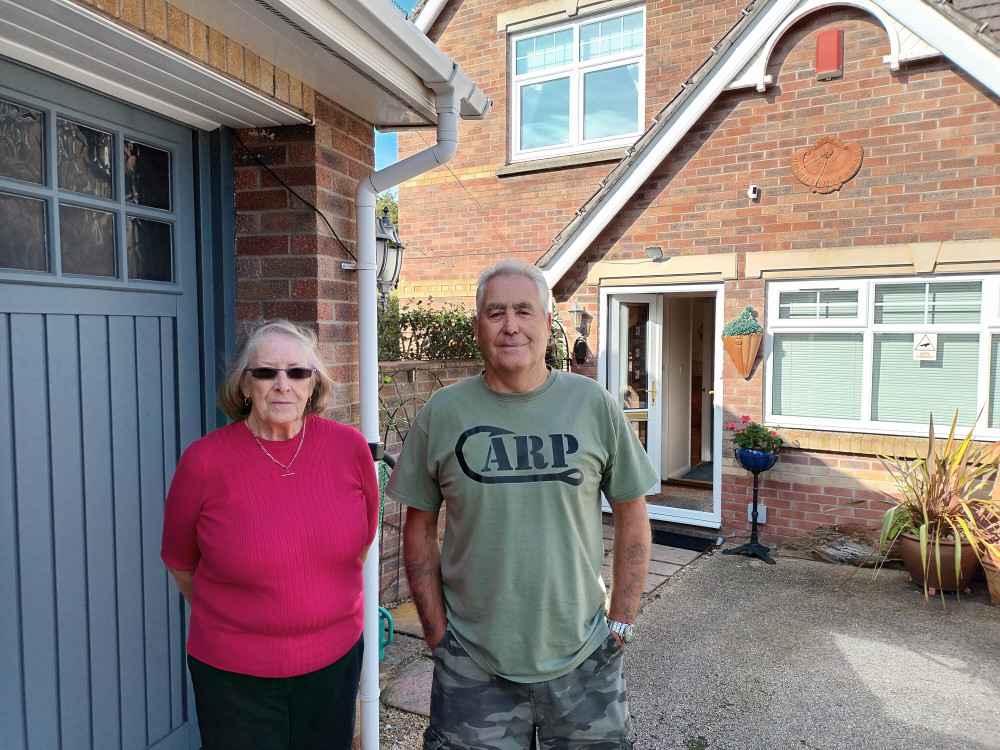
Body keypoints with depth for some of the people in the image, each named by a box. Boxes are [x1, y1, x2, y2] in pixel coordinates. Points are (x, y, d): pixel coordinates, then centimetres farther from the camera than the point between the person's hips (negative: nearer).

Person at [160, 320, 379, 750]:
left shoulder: (349, 447, -9)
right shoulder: (204, 461, -14)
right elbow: (180, 562, 2)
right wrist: (228, 617, 10)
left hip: (335, 661, 2)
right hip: (233, 673, -2)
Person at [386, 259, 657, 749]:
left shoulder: (594, 405, -5)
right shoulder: (442, 414, -5)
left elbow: (632, 518, 2)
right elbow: (419, 530, 2)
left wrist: (621, 625, 0)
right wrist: (436, 632, -1)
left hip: (582, 659, 1)